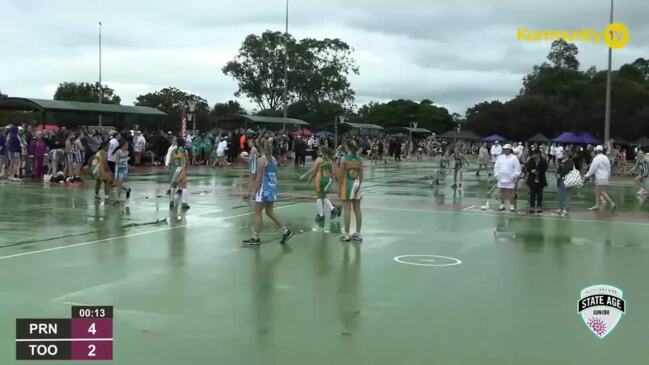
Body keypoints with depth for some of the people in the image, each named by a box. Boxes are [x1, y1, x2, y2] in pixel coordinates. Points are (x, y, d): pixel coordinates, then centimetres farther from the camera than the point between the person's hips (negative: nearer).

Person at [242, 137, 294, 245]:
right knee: (270, 212, 18)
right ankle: (286, 231, 13)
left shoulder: (261, 160, -13)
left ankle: (255, 238, 8)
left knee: (258, 213, 2)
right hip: (273, 188, 8)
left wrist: (255, 192, -9)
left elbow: (259, 178, -15)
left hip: (264, 188, -8)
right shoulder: (273, 159, 8)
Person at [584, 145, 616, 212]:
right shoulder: (606, 158, 9)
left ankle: (612, 204, -14)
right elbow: (609, 168, 14)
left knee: (602, 193, -7)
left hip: (600, 178, -9)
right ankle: (597, 205, 21)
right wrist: (608, 176, 25)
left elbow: (592, 168, -13)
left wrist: (587, 175, -2)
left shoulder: (597, 158, -14)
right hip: (605, 178, 9)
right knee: (597, 192, 16)